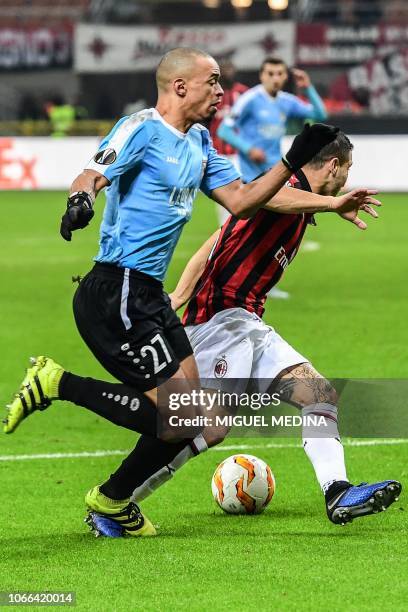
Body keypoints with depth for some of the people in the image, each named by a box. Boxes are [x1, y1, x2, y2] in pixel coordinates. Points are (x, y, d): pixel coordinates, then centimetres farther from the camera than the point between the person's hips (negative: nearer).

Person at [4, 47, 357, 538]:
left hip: (149, 295, 10)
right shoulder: (143, 129, -9)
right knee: (175, 410, -14)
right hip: (116, 292, -10)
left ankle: (112, 502, 20)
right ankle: (55, 384, -3)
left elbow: (242, 199, 17)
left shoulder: (198, 143, 17)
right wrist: (80, 198, -42)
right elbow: (93, 175, -19)